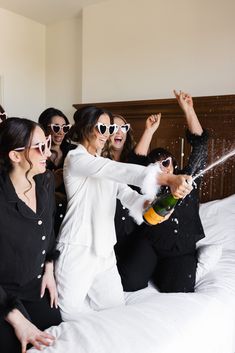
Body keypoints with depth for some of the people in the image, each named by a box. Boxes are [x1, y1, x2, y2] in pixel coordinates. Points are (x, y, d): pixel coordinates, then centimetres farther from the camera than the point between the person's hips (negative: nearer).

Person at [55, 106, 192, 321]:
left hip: (105, 250, 7)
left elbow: (126, 194, -2)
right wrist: (168, 179, -35)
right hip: (78, 249, -7)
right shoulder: (76, 158, -11)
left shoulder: (105, 166, 15)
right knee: (68, 319, 3)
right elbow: (122, 170, -26)